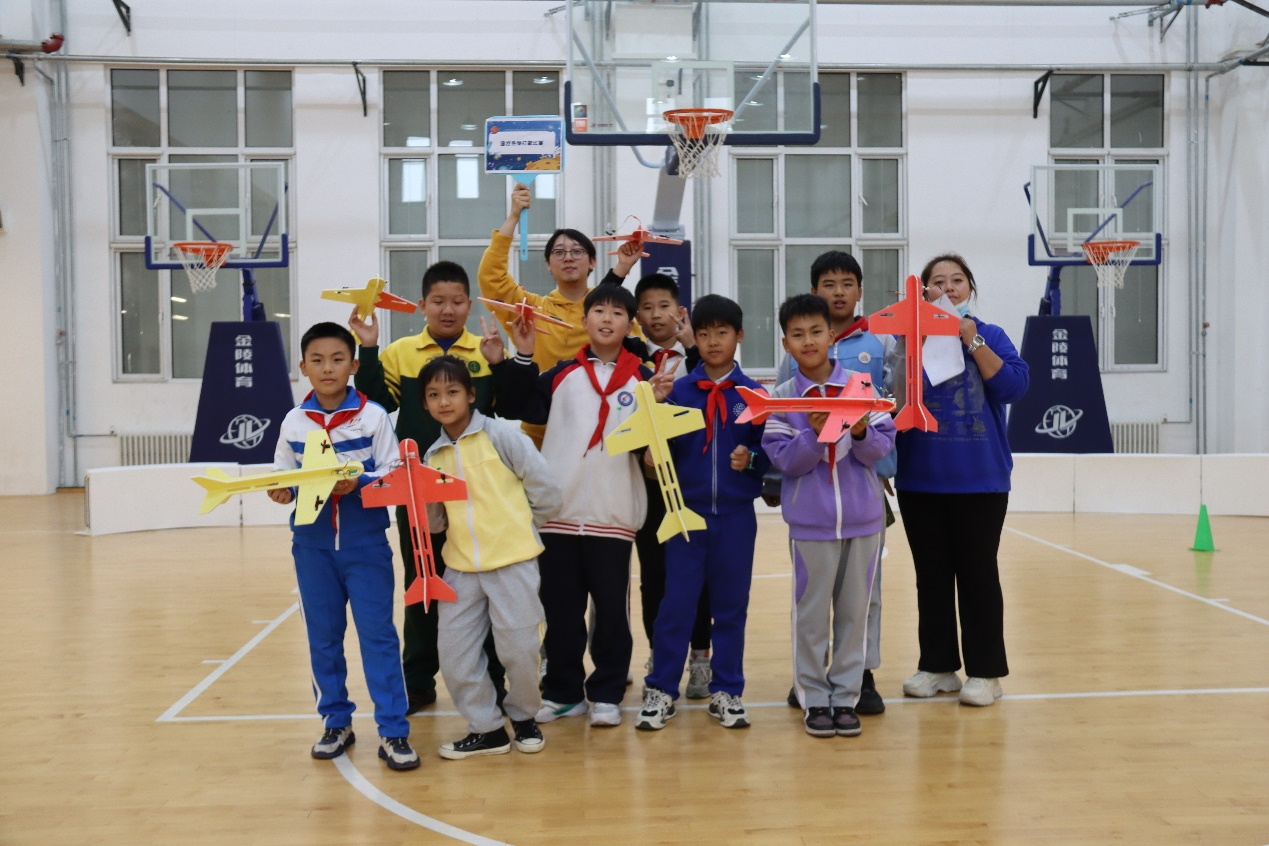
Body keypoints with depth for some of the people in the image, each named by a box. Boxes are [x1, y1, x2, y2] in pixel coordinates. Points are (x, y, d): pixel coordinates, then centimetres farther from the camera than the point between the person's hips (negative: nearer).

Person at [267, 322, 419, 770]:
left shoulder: (373, 416, -5)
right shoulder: (293, 421, 3)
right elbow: (283, 475, 9)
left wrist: (358, 483, -23)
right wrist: (279, 491, -12)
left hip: (365, 542, -3)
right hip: (312, 542, 3)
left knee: (378, 633, -1)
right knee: (323, 637, 12)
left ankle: (393, 731, 5)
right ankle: (336, 723, 26)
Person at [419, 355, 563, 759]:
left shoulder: (501, 434, -6)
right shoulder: (434, 455, 9)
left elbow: (545, 490, -5)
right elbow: (435, 522, 10)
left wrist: (516, 528, 4)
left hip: (512, 560, -5)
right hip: (461, 566, 5)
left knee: (519, 648, 1)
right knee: (454, 656, 4)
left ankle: (524, 718, 26)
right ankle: (486, 729, 21)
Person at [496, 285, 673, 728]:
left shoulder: (642, 377, 2)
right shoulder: (562, 374, 7)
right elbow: (516, 407, -1)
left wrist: (656, 404, -18)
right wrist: (522, 357, -7)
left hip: (614, 513, -1)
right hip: (558, 510, 2)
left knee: (611, 607, 6)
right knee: (560, 607, 10)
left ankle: (606, 694, 19)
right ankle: (563, 691, 23)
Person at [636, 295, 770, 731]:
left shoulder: (754, 393, 2)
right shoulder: (678, 391, 3)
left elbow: (769, 453, 2)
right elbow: (665, 448, 3)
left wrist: (751, 459, -18)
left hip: (736, 514, 0)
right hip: (687, 511, 0)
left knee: (731, 606, 9)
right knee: (676, 603, 3)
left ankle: (726, 692, 21)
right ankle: (661, 690, 14)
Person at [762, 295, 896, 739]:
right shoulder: (781, 397, -3)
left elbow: (882, 448, -1)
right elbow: (786, 460, -9)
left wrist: (862, 432, -21)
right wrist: (816, 432, -24)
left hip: (862, 518, 2)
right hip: (810, 522, -2)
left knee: (855, 611, 9)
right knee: (812, 613, 5)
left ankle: (846, 696, 21)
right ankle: (814, 698, 17)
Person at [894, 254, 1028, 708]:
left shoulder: (990, 336, 4)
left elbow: (1013, 386, -11)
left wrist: (972, 341, -15)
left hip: (979, 479, -2)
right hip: (920, 480, 2)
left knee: (977, 573, 2)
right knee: (931, 575, 9)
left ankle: (986, 671, 11)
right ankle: (937, 666, 20)